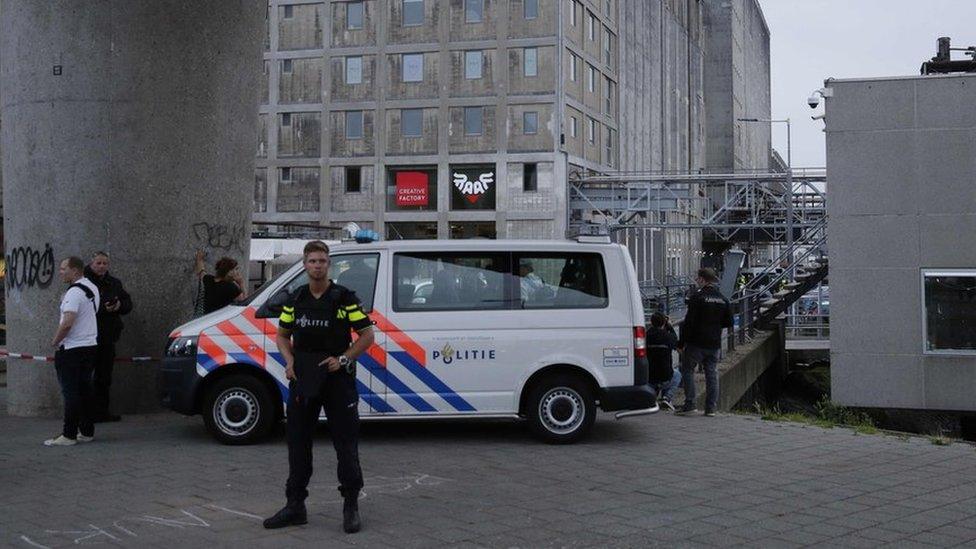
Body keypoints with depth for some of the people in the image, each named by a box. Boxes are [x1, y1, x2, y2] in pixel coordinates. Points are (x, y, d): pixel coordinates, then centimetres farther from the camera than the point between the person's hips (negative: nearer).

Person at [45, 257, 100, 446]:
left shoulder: (74, 292, -18)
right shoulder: (92, 288, 12)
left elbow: (67, 323, -26)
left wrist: (55, 341, -12)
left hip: (73, 348, -9)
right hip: (90, 345, 9)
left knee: (71, 392, -5)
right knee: (85, 390, 13)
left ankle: (69, 435, -3)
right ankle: (87, 431, 17)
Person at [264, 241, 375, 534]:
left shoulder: (345, 298, -4)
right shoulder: (295, 300, 8)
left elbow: (367, 335, -3)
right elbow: (282, 335, 17)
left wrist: (343, 359, -14)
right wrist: (290, 361, -1)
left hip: (338, 378, -4)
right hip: (302, 378, 4)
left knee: (346, 442, -2)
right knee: (298, 441, 7)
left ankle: (351, 505, 8)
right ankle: (295, 505, 16)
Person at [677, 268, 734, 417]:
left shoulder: (697, 297, -12)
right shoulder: (723, 299, 9)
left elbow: (689, 322, -15)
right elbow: (729, 322, 13)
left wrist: (681, 343, -10)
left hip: (696, 343, -6)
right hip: (714, 344, 6)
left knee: (687, 370, 4)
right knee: (712, 373, 8)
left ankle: (690, 404, -2)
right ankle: (711, 407, 6)